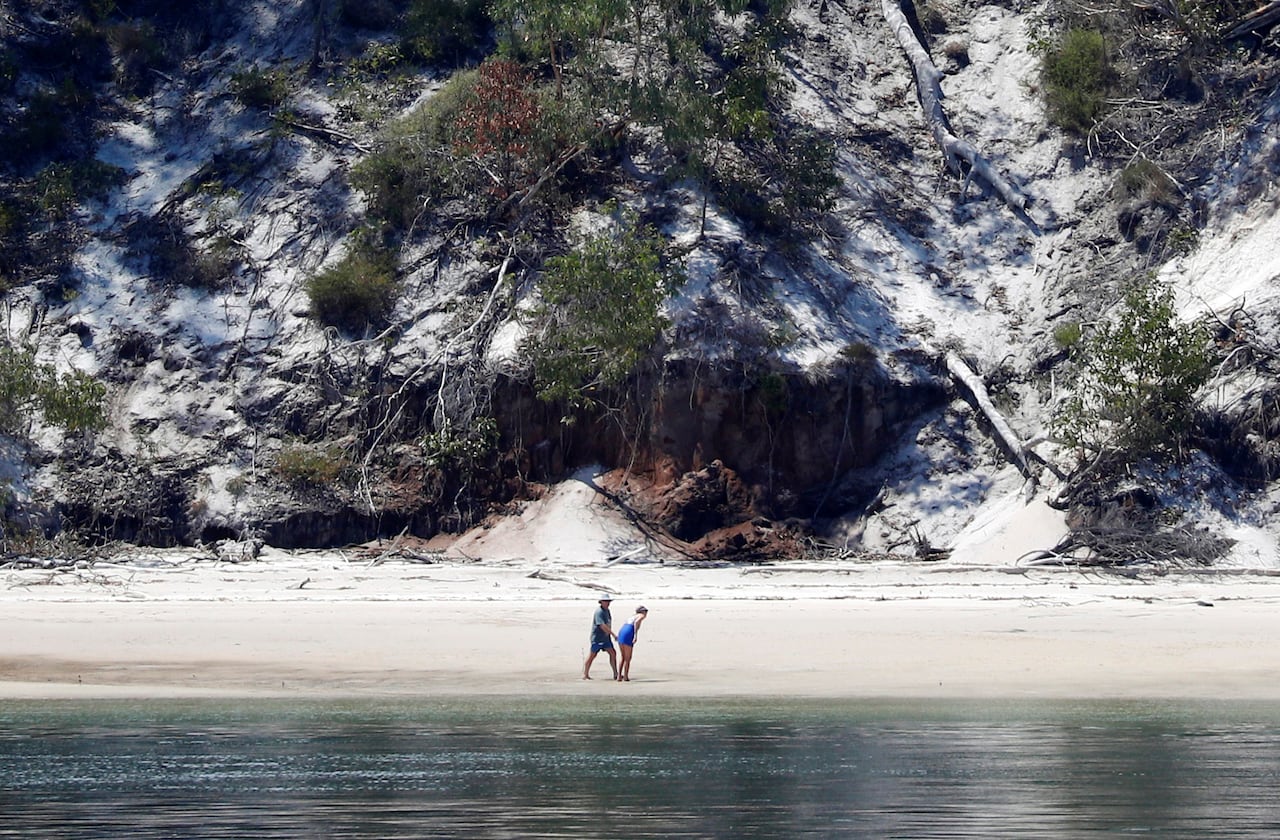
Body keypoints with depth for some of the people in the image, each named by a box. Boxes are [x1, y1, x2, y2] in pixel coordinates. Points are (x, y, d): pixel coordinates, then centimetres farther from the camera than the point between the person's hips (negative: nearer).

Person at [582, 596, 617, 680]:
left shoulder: (607, 610, 11)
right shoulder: (599, 612, -19)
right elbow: (602, 626, -28)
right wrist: (613, 634, -30)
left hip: (606, 637, 8)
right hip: (597, 637, -8)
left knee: (613, 653, 1)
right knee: (592, 655, -1)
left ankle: (615, 674, 3)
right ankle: (585, 674, 7)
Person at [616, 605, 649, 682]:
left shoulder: (633, 616, 31)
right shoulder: (642, 616, 9)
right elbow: (636, 622, -13)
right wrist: (635, 635, -18)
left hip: (620, 633, 7)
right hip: (628, 635, -7)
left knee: (623, 657, 19)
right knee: (628, 658, 3)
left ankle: (619, 675, 15)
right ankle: (625, 677, 1)